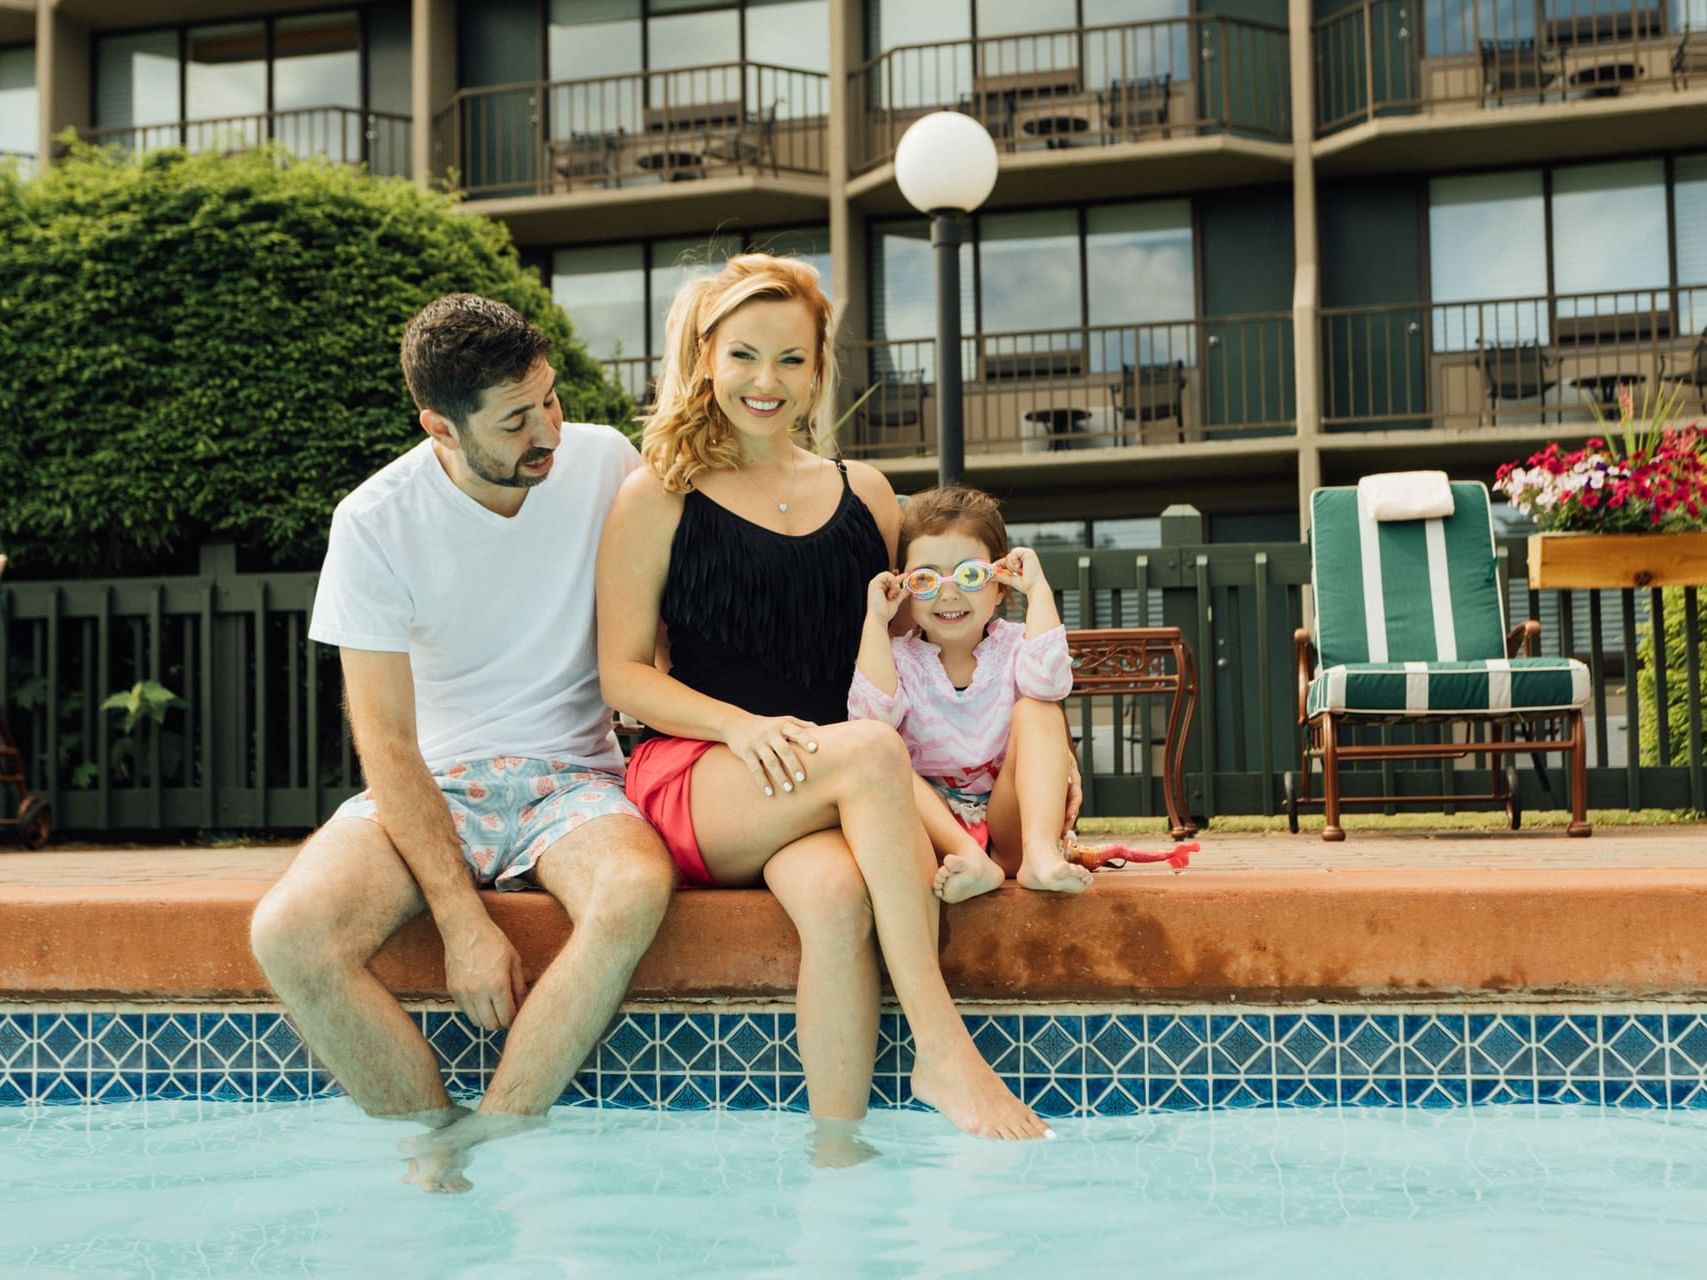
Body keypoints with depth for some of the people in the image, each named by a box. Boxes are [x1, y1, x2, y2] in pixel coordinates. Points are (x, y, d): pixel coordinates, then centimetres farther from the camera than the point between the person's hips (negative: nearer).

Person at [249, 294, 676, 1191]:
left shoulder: (604, 463, -4)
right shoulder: (376, 522, -11)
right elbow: (388, 742, -11)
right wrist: (462, 921, -20)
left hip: (570, 776, 1)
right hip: (429, 785, 0)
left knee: (635, 891, -35)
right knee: (290, 935, -29)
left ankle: (468, 1153, -22)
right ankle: (439, 1143, -10)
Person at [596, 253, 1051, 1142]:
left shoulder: (863, 494, 19)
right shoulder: (660, 496, 8)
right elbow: (624, 675, 3)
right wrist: (743, 727, -14)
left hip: (827, 796, 2)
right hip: (696, 784, -2)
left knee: (836, 896, -35)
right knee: (871, 751, -34)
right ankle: (940, 1048, -32)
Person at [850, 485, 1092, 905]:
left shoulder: (1013, 645, 1)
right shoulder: (900, 658, 3)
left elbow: (1048, 682, -24)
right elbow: (871, 715, -20)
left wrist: (1038, 590, -17)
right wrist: (876, 621, -14)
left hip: (1007, 822, 0)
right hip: (934, 827, 0)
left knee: (1036, 710, -20)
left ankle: (1040, 853, -38)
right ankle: (971, 860, -42)